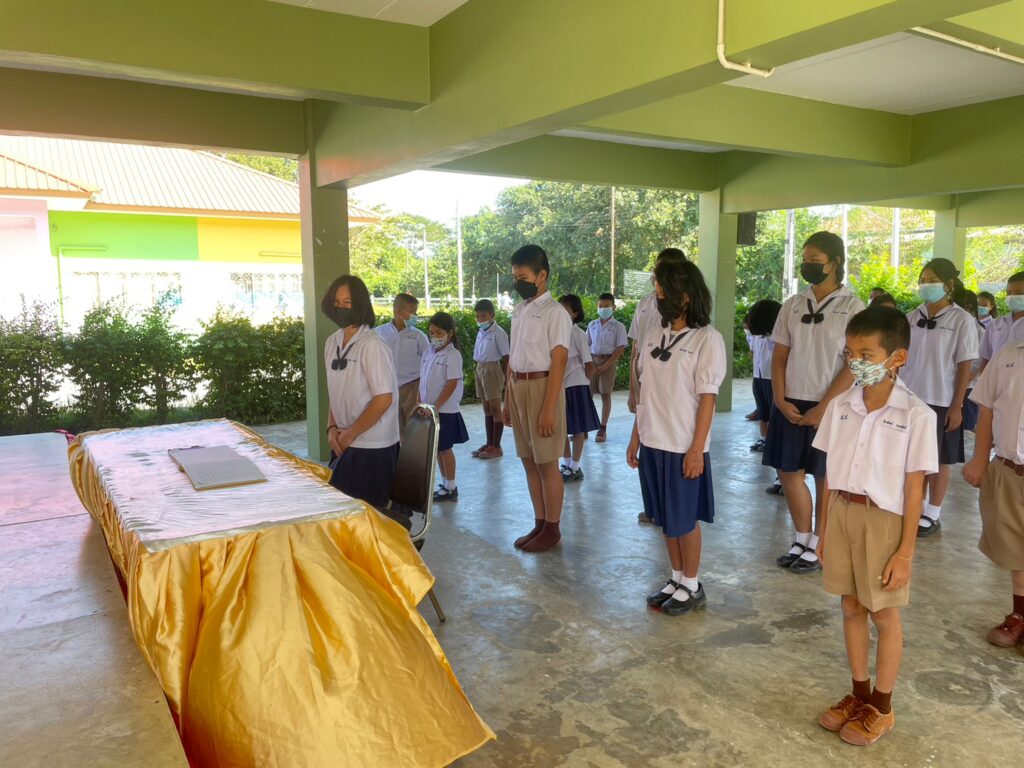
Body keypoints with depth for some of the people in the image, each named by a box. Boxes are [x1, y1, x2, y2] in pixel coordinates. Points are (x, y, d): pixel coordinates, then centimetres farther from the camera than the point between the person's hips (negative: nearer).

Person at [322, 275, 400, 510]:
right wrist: (332, 428, 0)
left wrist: (350, 434, -12)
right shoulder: (332, 342, 6)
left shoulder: (372, 345, -16)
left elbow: (383, 399, -18)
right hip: (345, 444, 7)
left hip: (372, 447, -7)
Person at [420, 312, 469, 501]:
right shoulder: (429, 353, 8)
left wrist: (435, 406, -22)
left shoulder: (452, 355, -13)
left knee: (444, 448, 2)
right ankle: (444, 484, 26)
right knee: (437, 448, 14)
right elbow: (423, 381, 13)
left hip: (444, 410, -7)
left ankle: (451, 488, 14)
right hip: (429, 409, 7)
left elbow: (452, 384, -19)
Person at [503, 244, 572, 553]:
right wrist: (507, 400, 14)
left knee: (547, 463, 2)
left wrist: (548, 409, -19)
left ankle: (552, 529, 16)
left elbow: (558, 363, -15)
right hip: (517, 388, 8)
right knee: (528, 461, 13)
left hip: (541, 387, -7)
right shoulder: (519, 311, 12)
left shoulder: (554, 312, -11)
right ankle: (539, 524, 25)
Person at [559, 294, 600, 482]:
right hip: (559, 386, 6)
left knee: (577, 429, 5)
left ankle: (575, 468, 15)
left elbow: (589, 365, -8)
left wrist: (583, 383, 0)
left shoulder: (578, 334, -11)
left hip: (575, 386, -6)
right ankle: (566, 464, 28)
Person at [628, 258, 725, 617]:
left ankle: (692, 586, 24)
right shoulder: (654, 333, 7)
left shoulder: (707, 338, -10)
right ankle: (676, 579, 31)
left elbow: (707, 399, -11)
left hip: (683, 447, -6)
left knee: (685, 520, 7)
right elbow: (645, 392, 10)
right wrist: (636, 437, 10)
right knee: (665, 519, 15)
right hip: (652, 443, 6)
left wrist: (697, 449, -14)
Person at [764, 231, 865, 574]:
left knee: (825, 478, 7)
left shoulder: (852, 307, -6)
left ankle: (818, 546, 21)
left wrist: (823, 407, -14)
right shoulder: (793, 305, 7)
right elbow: (780, 355, 7)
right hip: (790, 404, 4)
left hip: (828, 406, -4)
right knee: (789, 472, 9)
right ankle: (802, 540, 25)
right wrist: (780, 399, -5)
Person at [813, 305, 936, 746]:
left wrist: (905, 551, -10)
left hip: (883, 520, -4)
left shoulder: (915, 415, -13)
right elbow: (830, 474, 6)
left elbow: (914, 488, -11)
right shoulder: (841, 406, 0)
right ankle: (859, 695, 34)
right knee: (851, 609, 16)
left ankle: (881, 708, 28)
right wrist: (824, 530, 8)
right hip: (842, 514, 5)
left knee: (884, 615, 11)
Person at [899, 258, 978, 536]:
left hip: (941, 402, -4)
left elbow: (964, 367, -6)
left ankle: (932, 515, 18)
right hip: (909, 399, 4)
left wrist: (956, 406, -9)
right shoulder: (912, 317, 5)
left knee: (937, 460, 8)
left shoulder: (962, 320, -6)